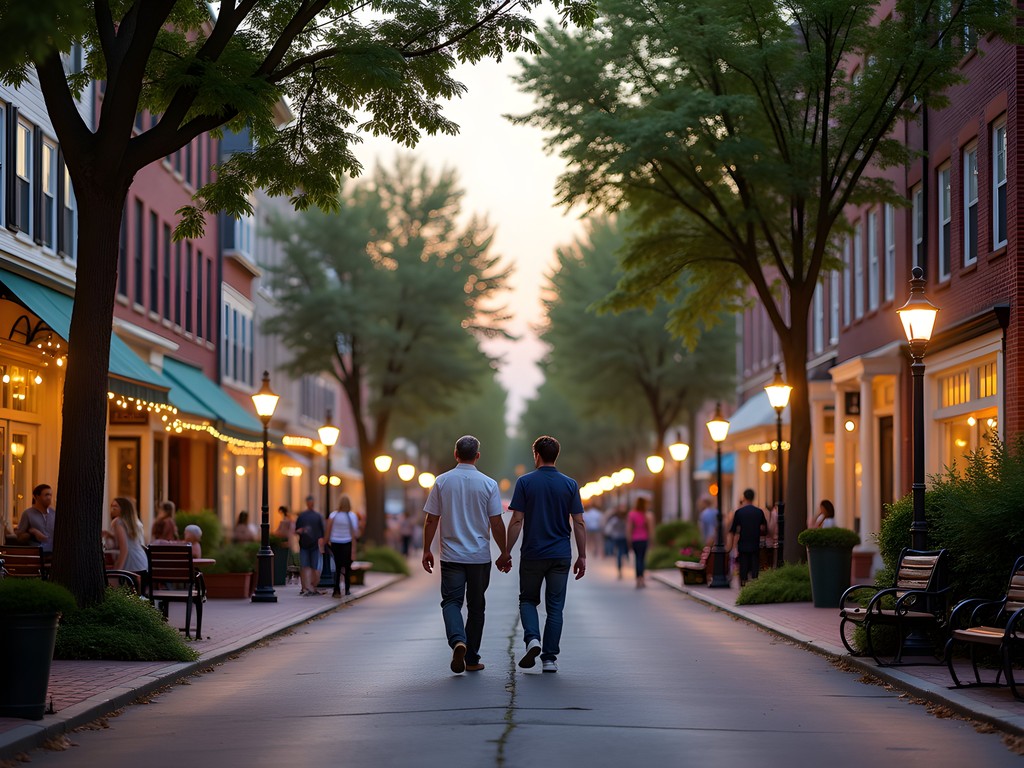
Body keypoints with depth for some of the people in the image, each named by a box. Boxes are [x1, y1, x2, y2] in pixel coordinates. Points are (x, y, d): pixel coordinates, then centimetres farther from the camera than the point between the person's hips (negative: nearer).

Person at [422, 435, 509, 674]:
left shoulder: (442, 481, -2)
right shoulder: (488, 484, -4)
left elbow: (431, 520, 0)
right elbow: (497, 523, -4)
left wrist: (426, 550, 10)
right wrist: (504, 553, 7)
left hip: (451, 556, 0)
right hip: (480, 556, 0)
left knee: (451, 601, 3)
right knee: (476, 606, 10)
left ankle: (458, 640, -25)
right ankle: (472, 659, 14)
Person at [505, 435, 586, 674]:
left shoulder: (525, 482, -6)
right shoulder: (570, 484, 0)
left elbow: (517, 520, -8)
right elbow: (578, 523, -1)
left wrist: (507, 552, -1)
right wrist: (582, 556, 5)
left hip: (532, 554, -1)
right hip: (561, 555, 1)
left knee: (528, 600, 15)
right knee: (555, 607, 7)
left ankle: (532, 639, -10)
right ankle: (550, 658, 4)